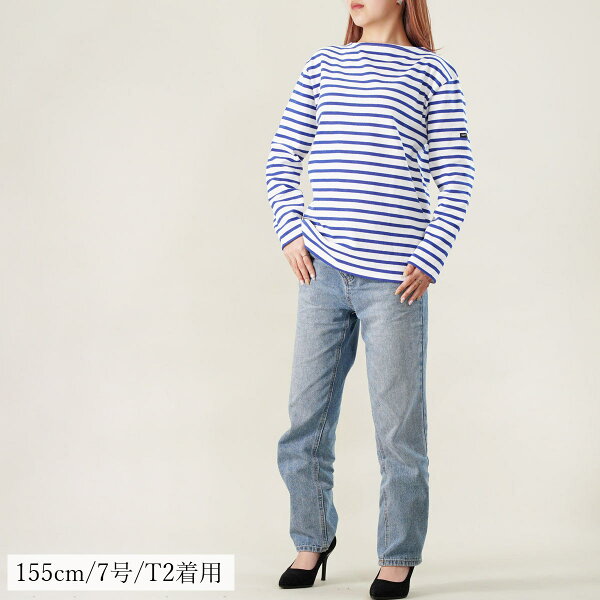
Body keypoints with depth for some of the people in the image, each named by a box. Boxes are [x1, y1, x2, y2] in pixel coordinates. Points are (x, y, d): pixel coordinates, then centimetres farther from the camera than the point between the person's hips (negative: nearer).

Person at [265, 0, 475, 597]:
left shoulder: (434, 73, 3)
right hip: (323, 269, 4)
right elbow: (283, 155, 15)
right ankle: (313, 538, 30)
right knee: (306, 414, 10)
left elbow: (456, 180, 1)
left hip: (394, 278, -3)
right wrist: (290, 233, 3)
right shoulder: (323, 64, 12)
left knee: (399, 423, 4)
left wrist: (429, 260, -8)